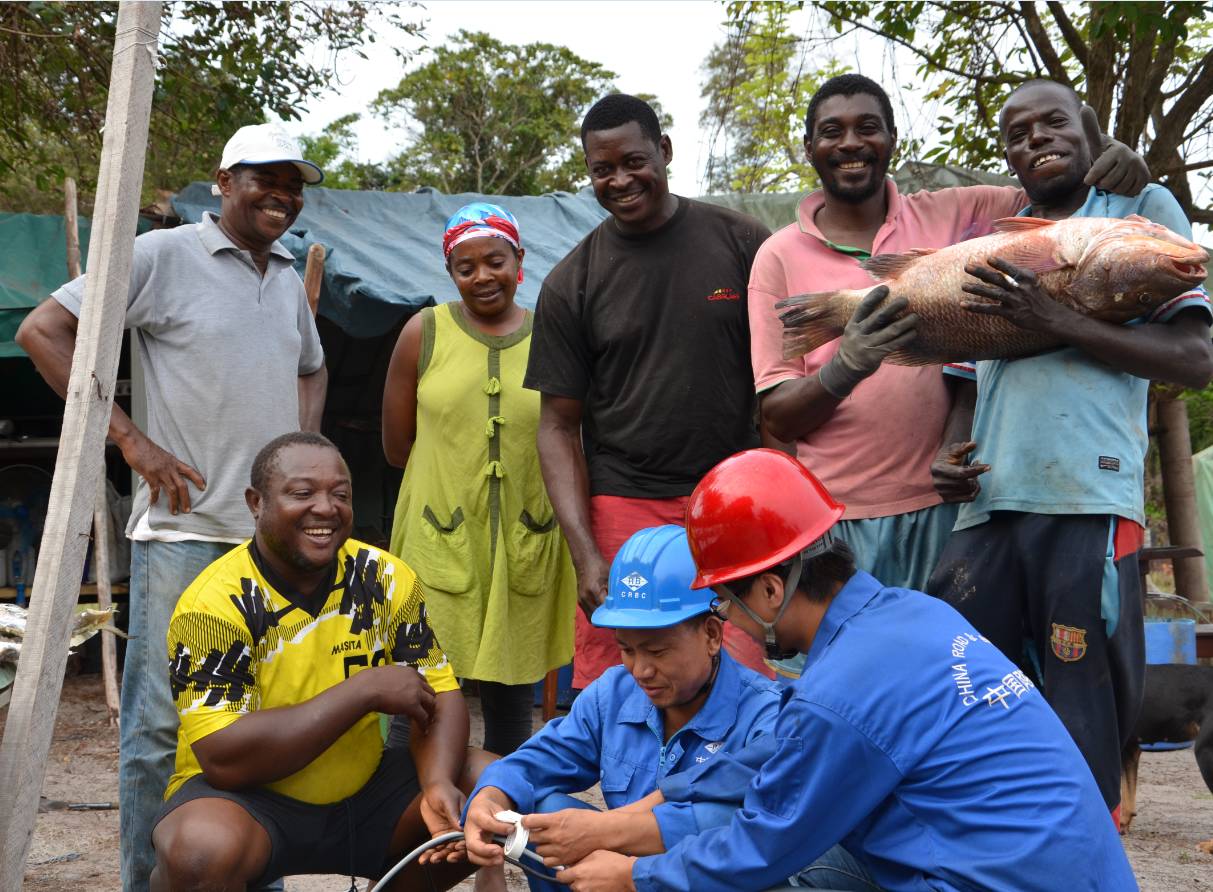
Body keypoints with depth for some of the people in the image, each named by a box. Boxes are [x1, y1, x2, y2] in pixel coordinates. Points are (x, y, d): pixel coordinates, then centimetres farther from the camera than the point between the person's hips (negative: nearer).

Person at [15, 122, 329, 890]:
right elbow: (44, 331, -7)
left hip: (276, 532, 6)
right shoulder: (163, 256, -4)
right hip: (185, 526, -6)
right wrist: (132, 438, -12)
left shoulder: (289, 277, 15)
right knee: (162, 722, -3)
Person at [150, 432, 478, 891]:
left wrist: (438, 783, -25)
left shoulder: (386, 579, -3)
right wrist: (366, 690, -24)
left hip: (365, 790, 5)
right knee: (205, 849, -36)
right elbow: (226, 759, -27)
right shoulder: (215, 604, -19)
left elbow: (438, 696, -2)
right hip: (242, 795, -5)